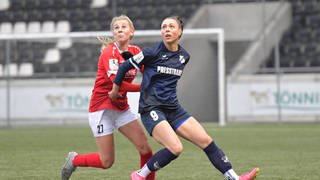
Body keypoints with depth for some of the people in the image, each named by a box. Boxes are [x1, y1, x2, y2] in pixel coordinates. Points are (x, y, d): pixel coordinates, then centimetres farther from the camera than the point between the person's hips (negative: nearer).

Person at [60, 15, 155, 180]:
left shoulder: (135, 51, 4)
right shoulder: (109, 52, -16)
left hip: (122, 107, 6)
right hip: (102, 108, -6)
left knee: (146, 149, -6)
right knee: (107, 162, -3)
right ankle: (74, 160, 23)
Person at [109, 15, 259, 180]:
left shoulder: (184, 56, 9)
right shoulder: (153, 52, -9)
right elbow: (125, 66, 1)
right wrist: (115, 90, 10)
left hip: (173, 108, 6)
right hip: (151, 109, -6)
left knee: (206, 141, -2)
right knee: (176, 148, -23)